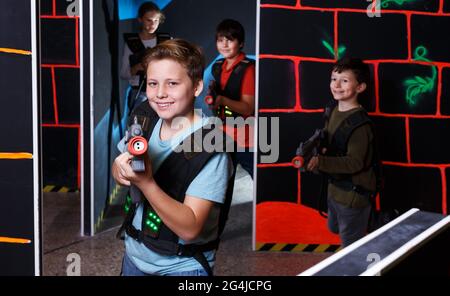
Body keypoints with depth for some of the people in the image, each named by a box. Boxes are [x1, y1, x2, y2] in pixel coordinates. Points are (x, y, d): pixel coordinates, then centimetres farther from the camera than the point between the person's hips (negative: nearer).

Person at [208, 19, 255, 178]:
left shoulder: (248, 69, -15)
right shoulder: (218, 67, 7)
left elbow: (248, 108, -19)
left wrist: (222, 100, -32)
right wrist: (212, 94, 3)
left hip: (244, 138, -7)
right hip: (223, 134, 7)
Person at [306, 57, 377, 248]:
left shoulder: (360, 124, -24)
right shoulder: (333, 112, 2)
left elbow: (355, 162, -27)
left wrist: (320, 162, -32)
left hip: (353, 194, -8)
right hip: (335, 187, 9)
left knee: (351, 246, 8)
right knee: (334, 228, 28)